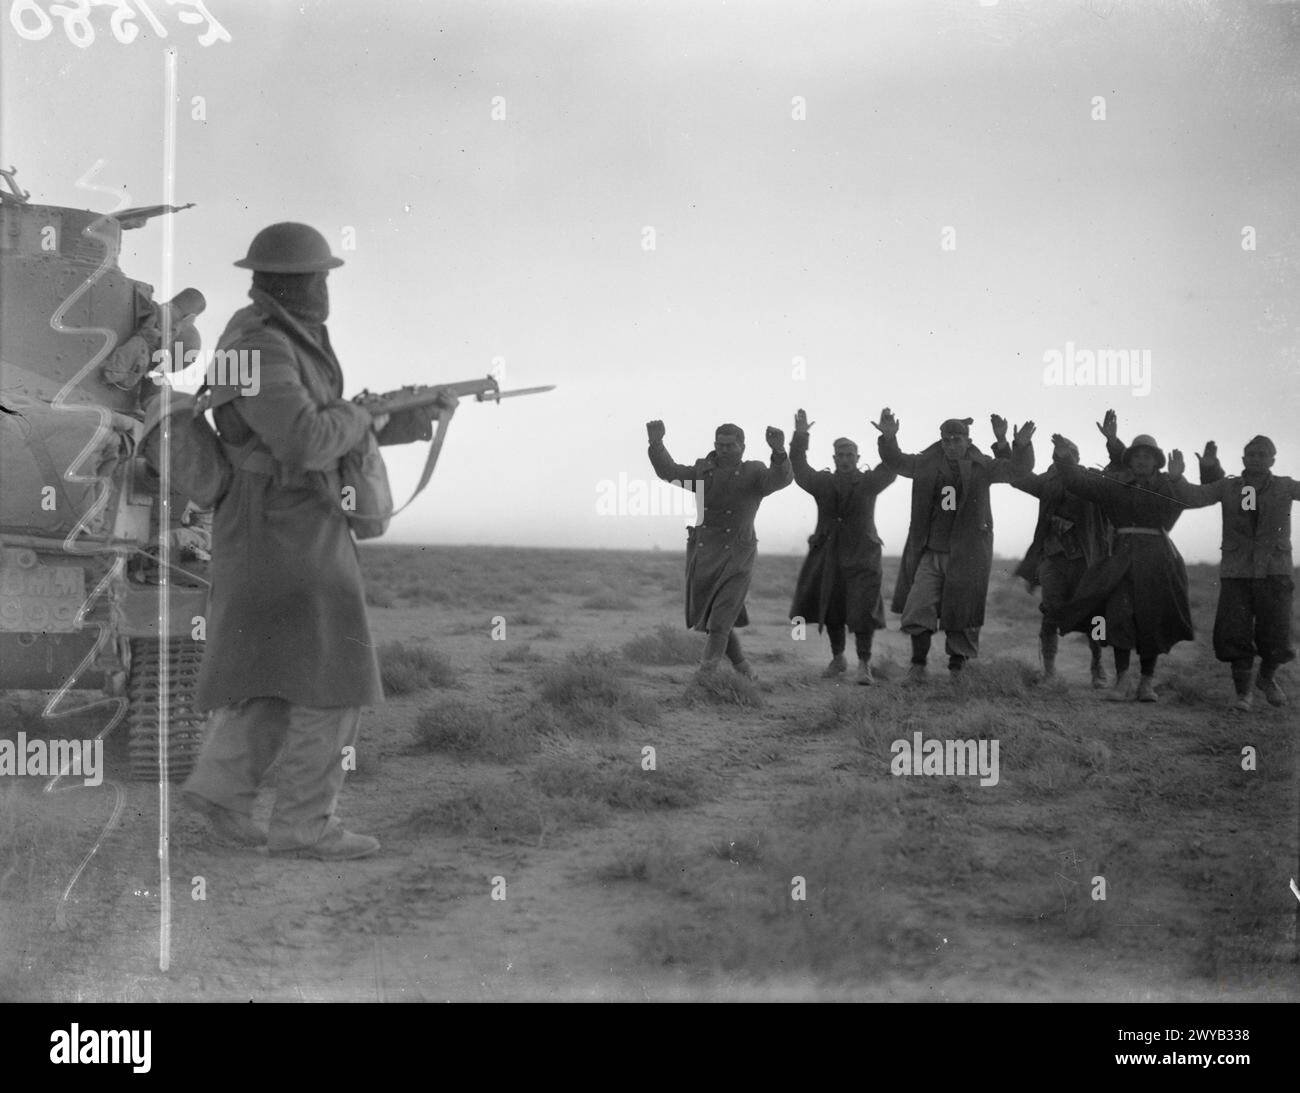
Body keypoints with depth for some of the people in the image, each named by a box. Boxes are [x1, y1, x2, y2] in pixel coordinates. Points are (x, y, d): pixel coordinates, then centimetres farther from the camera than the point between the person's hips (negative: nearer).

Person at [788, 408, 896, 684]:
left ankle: (864, 664, -6)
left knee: (863, 610, -12)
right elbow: (799, 469, -2)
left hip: (861, 554, -2)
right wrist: (800, 437, -12)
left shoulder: (868, 482, 2)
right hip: (827, 553, 3)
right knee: (831, 609, 8)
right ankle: (837, 659, 26)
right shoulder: (822, 482, 6)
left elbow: (890, 469, -10)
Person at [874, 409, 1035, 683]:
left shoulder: (981, 467, -2)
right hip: (929, 552, 2)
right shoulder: (927, 464, 4)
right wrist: (888, 439, -9)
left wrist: (1022, 446, -28)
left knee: (961, 616, 4)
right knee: (918, 611, -2)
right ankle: (918, 664, 12)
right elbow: (896, 462, 10)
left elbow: (1016, 469, -9)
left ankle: (956, 668, 18)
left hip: (966, 555, -2)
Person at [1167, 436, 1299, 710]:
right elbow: (1192, 497, -6)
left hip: (1274, 572, 0)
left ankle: (1266, 677, 27)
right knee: (1236, 636, -7)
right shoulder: (1228, 487, 2)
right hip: (1236, 572, 0)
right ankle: (1243, 693, 9)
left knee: (1275, 637, -3)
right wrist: (1176, 477, -25)